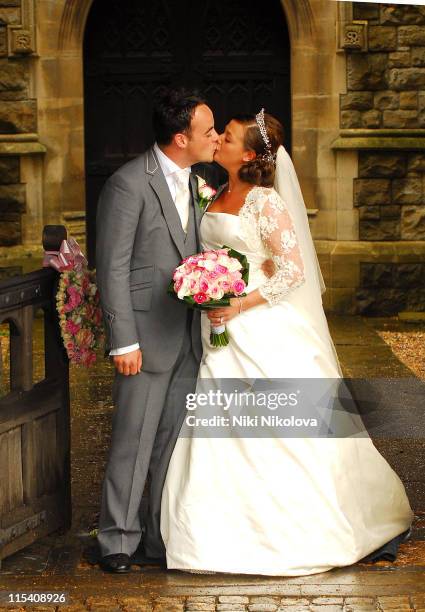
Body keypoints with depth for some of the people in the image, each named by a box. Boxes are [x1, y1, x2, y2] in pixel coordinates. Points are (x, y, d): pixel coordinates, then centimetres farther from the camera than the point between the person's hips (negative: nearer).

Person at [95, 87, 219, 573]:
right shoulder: (128, 184, -14)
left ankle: (161, 535, 22)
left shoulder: (193, 183, 10)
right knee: (133, 441, 0)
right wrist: (123, 342, -17)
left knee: (174, 439, 12)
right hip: (146, 337, -7)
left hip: (187, 337, 7)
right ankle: (118, 540, 13)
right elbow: (112, 268, -15)